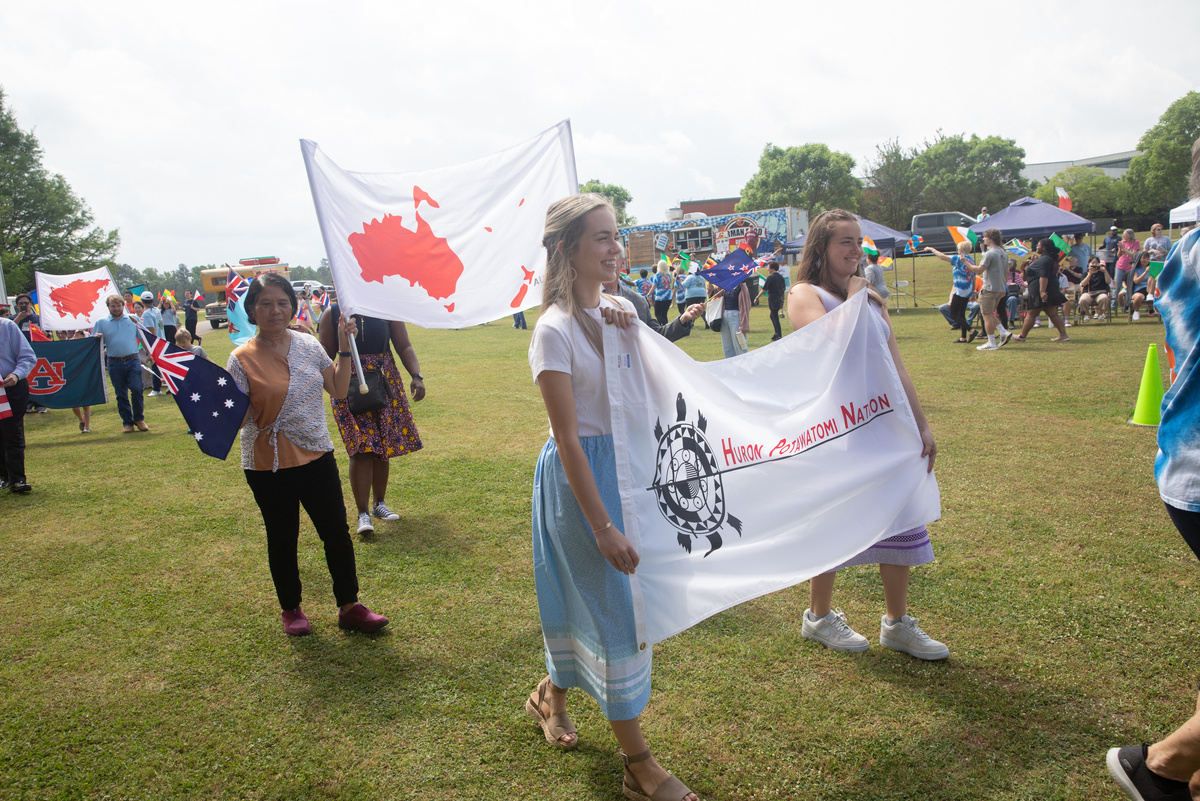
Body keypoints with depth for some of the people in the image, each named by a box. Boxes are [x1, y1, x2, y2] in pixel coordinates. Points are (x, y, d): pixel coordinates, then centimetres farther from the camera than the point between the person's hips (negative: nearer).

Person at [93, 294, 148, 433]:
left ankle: (139, 419, 5)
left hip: (133, 360, -1)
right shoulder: (101, 323, 8)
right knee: (121, 394, 4)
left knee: (137, 389, -12)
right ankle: (127, 422, 12)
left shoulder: (133, 319, 10)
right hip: (115, 363, 1)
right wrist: (97, 339, -13)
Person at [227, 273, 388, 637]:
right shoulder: (243, 359, -10)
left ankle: (349, 607, 22)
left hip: (317, 456, 4)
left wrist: (344, 349, -2)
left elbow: (339, 389, 6)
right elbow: (237, 417, -8)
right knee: (282, 539, 12)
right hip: (269, 465, -3)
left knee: (337, 533, 7)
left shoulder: (308, 344, 1)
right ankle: (291, 609, 32)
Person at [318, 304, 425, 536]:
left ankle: (379, 504, 27)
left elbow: (404, 346, 2)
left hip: (385, 384, 3)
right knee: (361, 450, -9)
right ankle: (363, 513, -2)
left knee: (383, 448, 10)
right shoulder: (332, 314, -1)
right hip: (349, 387, -2)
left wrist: (416, 375, -12)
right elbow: (326, 354, 3)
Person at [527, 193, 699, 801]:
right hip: (580, 475, -7)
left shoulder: (618, 311, 5)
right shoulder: (555, 329, -17)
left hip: (626, 464, 7)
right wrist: (603, 527, -21)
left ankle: (551, 695, 46)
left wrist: (630, 331, -10)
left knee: (588, 597, 19)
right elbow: (568, 440, -20)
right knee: (614, 607, 0)